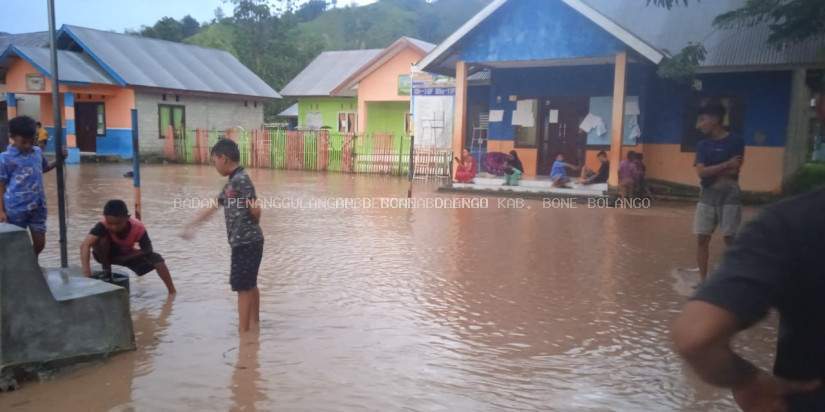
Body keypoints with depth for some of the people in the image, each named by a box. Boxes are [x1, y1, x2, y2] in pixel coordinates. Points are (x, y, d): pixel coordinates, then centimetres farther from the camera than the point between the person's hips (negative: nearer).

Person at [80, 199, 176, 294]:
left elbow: (147, 250, -24)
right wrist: (87, 273, -54)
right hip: (105, 255, -1)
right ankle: (106, 273, -13)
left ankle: (172, 292, -12)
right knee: (102, 239, -34)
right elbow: (85, 245, -45)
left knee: (155, 258, -23)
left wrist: (124, 258, -29)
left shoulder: (138, 228, -31)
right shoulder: (103, 225, -35)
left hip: (127, 255, 1)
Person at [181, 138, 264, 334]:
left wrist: (253, 224, -3)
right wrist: (192, 225, 26)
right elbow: (213, 207, 22)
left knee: (242, 286, -2)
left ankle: (243, 331, 7)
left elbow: (255, 209, -24)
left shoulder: (241, 180, -17)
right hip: (247, 242, 9)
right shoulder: (231, 183, 14)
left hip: (246, 243, -9)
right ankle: (254, 323, 29)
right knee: (250, 285, 18)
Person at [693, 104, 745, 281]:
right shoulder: (703, 145, 7)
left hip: (729, 196, -4)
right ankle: (703, 280, 12)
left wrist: (711, 171, -5)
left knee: (731, 239, -1)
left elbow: (733, 171, -13)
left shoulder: (736, 141, -5)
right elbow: (701, 172, -7)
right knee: (701, 238, 3)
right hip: (707, 196, 4)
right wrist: (726, 164, -15)